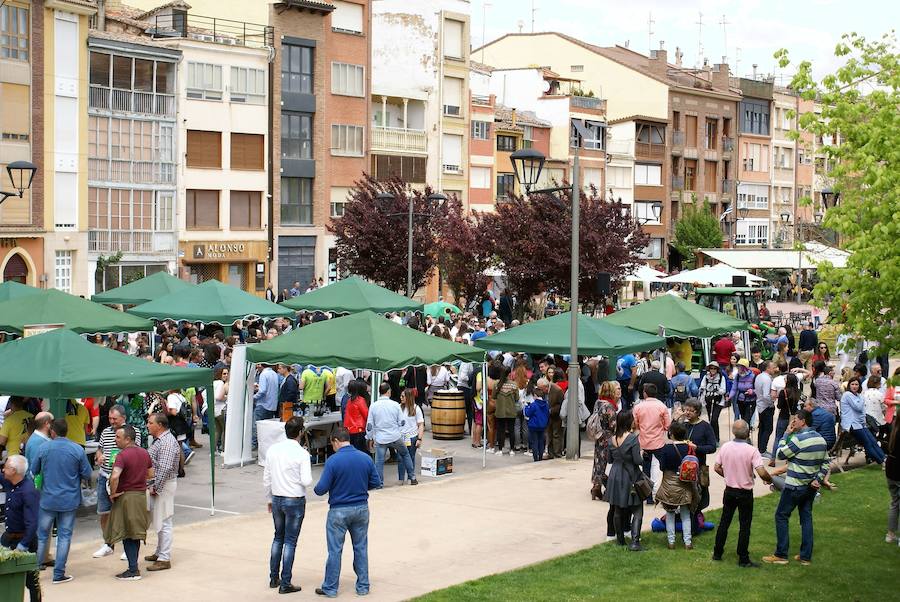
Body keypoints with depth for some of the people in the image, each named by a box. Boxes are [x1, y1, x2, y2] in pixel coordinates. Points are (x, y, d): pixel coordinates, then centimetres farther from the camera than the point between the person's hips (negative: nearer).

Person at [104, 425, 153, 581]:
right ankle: (134, 567, 21)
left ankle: (133, 570, 1)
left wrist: (113, 492, -18)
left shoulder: (122, 455, -19)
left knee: (127, 534, 0)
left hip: (126, 497, -7)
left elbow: (114, 477, -32)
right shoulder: (144, 453, 6)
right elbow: (150, 474, 16)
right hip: (141, 496, 7)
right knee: (135, 532, 16)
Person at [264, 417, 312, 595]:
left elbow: (266, 479, 6)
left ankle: (274, 578, 25)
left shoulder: (272, 450, 0)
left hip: (277, 499, 5)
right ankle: (285, 584, 6)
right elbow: (307, 481, -19)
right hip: (295, 501, -5)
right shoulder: (302, 453, -16)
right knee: (290, 541, 3)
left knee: (278, 537, 20)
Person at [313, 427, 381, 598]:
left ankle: (330, 588, 13)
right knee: (361, 548, 14)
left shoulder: (333, 460, -16)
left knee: (335, 550, 6)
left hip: (339, 511, -4)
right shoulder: (366, 458, -3)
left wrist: (316, 488, 8)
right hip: (361, 509, 4)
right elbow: (376, 483, 5)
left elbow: (321, 489, -15)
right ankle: (363, 586, 19)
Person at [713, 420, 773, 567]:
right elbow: (762, 473, -26)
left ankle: (717, 553, 24)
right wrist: (770, 480, -5)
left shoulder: (725, 447, -6)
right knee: (744, 526, 5)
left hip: (729, 490, 4)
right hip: (745, 493, -4)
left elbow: (717, 467, 3)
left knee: (724, 522, 17)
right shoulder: (752, 450, -20)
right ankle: (743, 559, 10)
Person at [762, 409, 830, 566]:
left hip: (795, 486, -7)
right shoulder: (821, 439, 6)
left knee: (781, 516, 2)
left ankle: (781, 555, 2)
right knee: (806, 518, 13)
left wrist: (786, 434, -6)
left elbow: (780, 454, -10)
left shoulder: (798, 439, -20)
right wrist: (817, 479, 3)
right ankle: (806, 556, 14)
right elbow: (825, 463, 9)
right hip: (811, 487, 7)